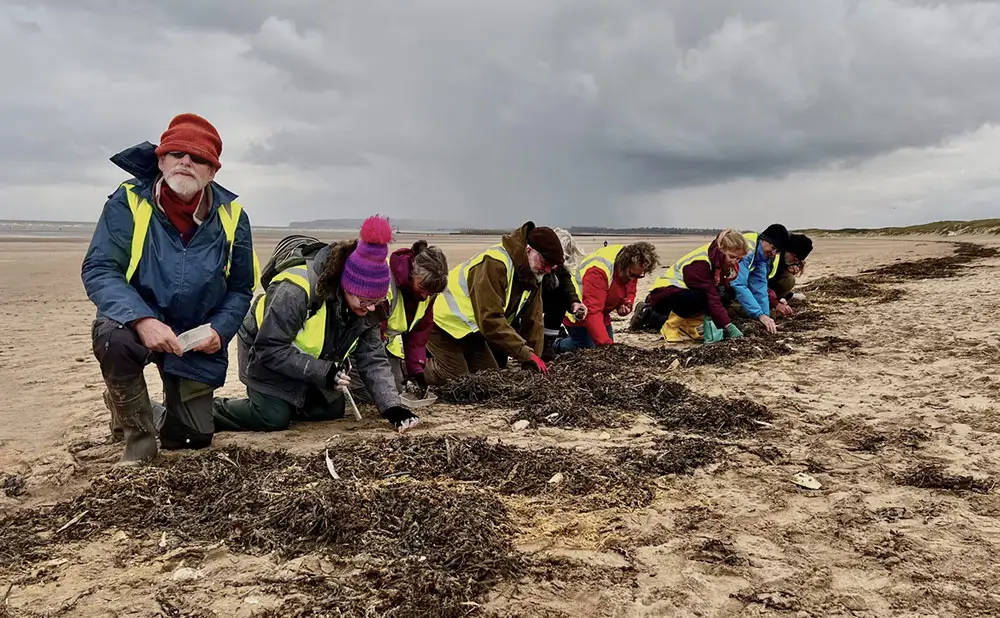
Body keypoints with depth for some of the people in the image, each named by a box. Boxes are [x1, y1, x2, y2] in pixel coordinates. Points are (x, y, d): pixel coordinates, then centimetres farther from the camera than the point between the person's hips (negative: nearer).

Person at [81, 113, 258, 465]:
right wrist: (142, 320, -37)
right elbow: (98, 270, -21)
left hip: (198, 338, 2)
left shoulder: (231, 216, -8)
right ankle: (138, 435, -11)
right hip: (135, 322, -2)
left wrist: (219, 331, -17)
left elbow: (240, 289, 1)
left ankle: (155, 415, 43)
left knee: (194, 436, 4)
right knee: (113, 337, -38)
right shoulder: (129, 201, -15)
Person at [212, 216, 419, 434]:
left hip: (315, 360, 6)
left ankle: (288, 402, 23)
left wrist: (392, 407, -27)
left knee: (332, 410, 1)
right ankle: (212, 410, 4)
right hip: (264, 352, -6)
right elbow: (270, 350, -33)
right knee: (274, 419, -18)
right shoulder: (296, 290, -37)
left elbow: (374, 359, -15)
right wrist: (323, 371, -38)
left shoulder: (365, 308, -16)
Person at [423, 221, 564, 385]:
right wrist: (526, 353, -34)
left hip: (472, 331, 9)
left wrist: (532, 365, -6)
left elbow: (532, 322, 1)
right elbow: (490, 320, -35)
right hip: (445, 326, -9)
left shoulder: (532, 276, 0)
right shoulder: (494, 264, -30)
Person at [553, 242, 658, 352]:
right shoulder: (599, 270, -36)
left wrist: (626, 305, -15)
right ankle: (556, 347, 10)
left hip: (600, 312, 9)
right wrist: (604, 343, -41)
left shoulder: (632, 268, -9)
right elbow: (592, 311, -38)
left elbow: (630, 292, 11)